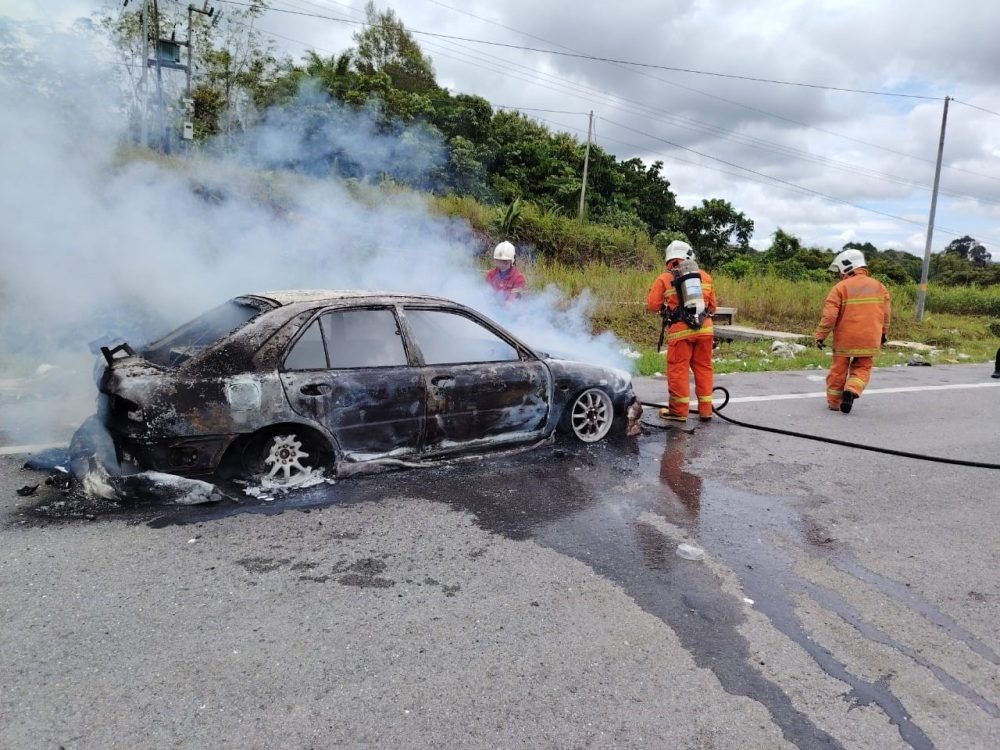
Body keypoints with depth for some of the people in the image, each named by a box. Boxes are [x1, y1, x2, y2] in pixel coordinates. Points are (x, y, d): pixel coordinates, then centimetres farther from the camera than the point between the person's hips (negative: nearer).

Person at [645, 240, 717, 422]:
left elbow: (652, 306, 0)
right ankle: (705, 409, 17)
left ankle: (679, 411, 8)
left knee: (678, 369, 4)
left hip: (680, 330, -3)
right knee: (703, 367, 12)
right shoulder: (705, 276, 11)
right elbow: (712, 306, 15)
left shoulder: (664, 279, 1)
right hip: (704, 328, 3)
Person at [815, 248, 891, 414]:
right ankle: (852, 390, -10)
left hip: (845, 338, -3)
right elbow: (886, 312, 13)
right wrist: (883, 332, 26)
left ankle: (834, 402, 17)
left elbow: (830, 315, -14)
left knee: (839, 369, 10)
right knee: (862, 368, 15)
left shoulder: (840, 287, -8)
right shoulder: (878, 285, 7)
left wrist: (820, 335, -7)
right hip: (868, 339, 3)